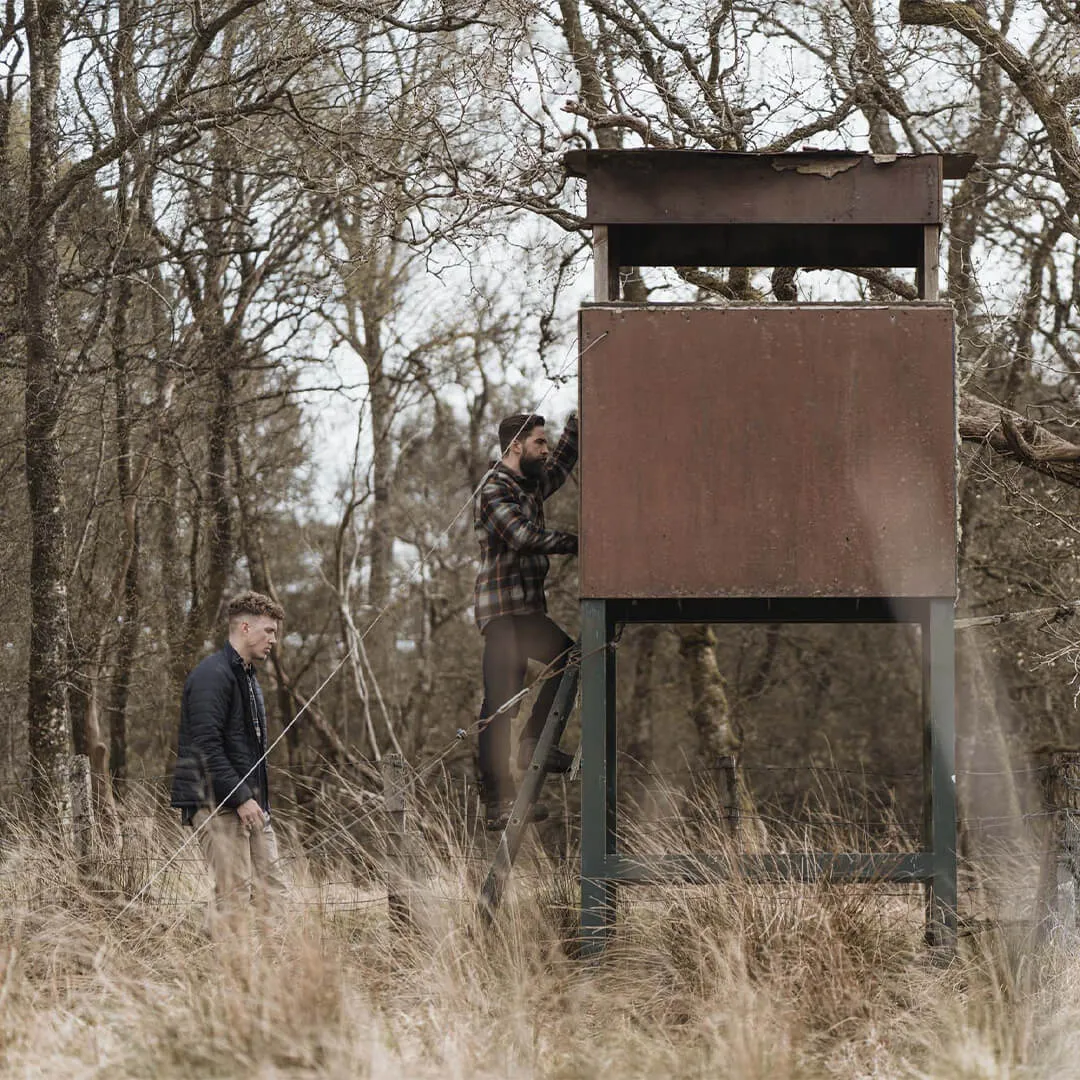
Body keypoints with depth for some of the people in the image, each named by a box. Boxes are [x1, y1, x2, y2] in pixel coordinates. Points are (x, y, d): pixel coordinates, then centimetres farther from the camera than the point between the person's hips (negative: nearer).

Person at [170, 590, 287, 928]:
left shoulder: (247, 678, 22)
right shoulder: (212, 675, -12)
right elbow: (205, 746, -20)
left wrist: (258, 800, 18)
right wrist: (241, 798, -21)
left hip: (248, 803, 10)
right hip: (216, 802, -10)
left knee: (271, 892, 4)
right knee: (234, 894, -12)